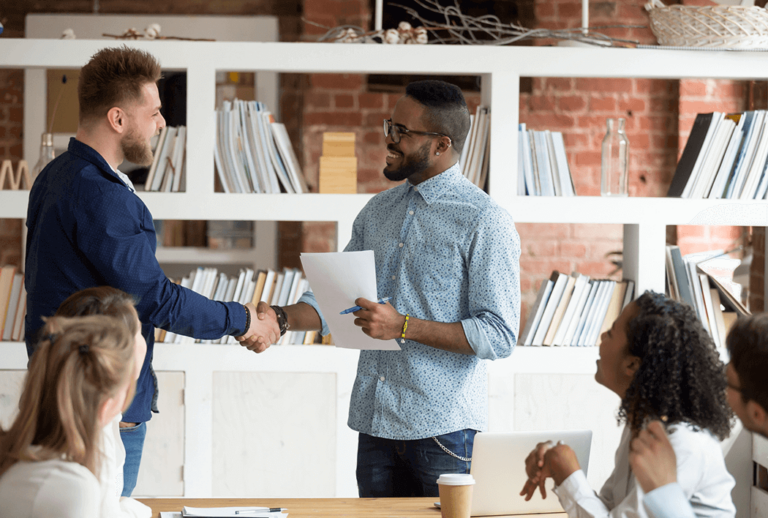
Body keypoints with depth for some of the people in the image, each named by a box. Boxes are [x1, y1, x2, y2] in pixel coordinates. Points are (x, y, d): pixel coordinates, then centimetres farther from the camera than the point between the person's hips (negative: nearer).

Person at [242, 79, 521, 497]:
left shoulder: (485, 223, -10)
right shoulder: (378, 211, 12)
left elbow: (499, 335, -15)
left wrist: (402, 326, -21)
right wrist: (282, 318, -4)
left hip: (440, 429, -6)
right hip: (374, 421, 6)